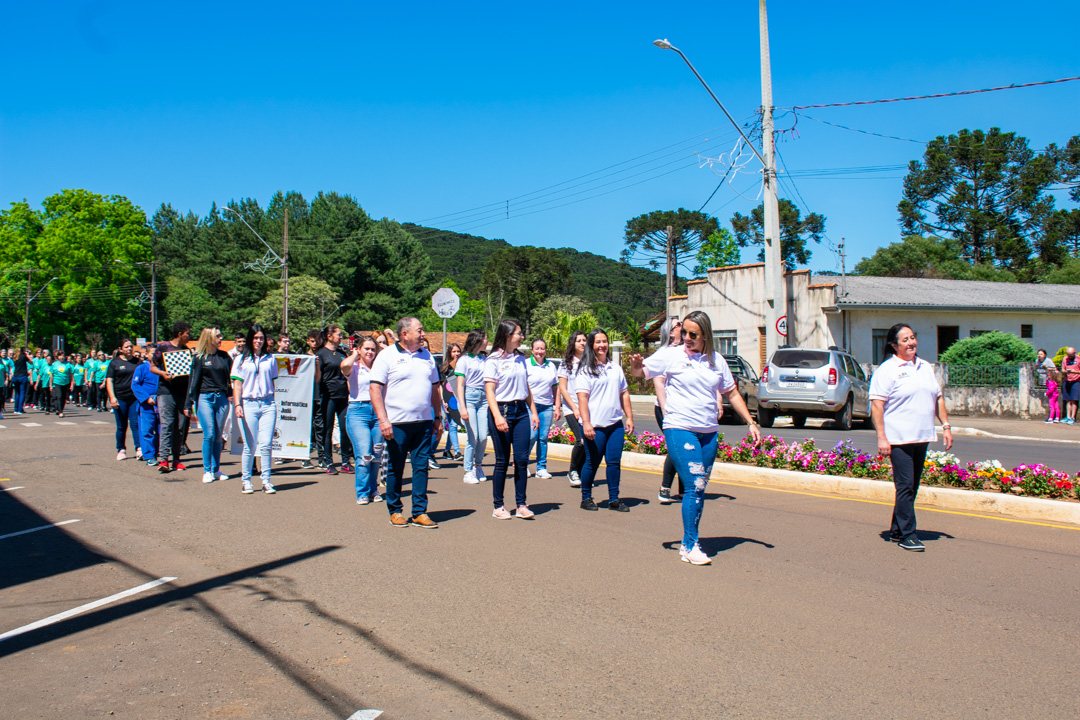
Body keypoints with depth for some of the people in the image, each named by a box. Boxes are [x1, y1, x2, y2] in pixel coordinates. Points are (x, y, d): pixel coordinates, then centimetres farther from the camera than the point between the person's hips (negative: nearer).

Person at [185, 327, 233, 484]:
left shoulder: (224, 356, 10)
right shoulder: (199, 357, 1)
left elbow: (231, 376, 13)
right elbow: (193, 380, 2)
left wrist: (230, 394, -1)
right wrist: (188, 404, 1)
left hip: (221, 399, 3)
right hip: (205, 398, -3)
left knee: (219, 436, 5)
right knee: (209, 435, -8)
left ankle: (216, 470, 13)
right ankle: (207, 471, 2)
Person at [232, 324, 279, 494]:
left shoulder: (270, 359, 11)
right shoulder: (241, 359, 6)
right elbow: (237, 384, 3)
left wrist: (271, 401, 10)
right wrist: (237, 405, -7)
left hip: (267, 404, 1)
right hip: (248, 404, -1)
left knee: (266, 444, -5)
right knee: (250, 447, 0)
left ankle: (266, 481, 2)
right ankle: (245, 481, 12)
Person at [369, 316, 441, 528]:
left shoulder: (426, 356, 14)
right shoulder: (387, 355, -3)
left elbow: (435, 388, 21)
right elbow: (375, 388, -8)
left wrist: (438, 416, 16)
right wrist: (383, 420, -16)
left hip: (424, 422, 4)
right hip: (397, 423, -4)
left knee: (422, 466, 3)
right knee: (396, 468, 5)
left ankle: (420, 513, 10)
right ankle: (395, 511, 18)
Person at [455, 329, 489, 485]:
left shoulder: (484, 359, 14)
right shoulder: (464, 359, 0)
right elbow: (460, 385, -3)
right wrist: (462, 408, -11)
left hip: (483, 398, 4)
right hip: (469, 397, -4)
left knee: (483, 437, -2)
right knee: (473, 437, -8)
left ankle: (478, 465, 21)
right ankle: (468, 471, 5)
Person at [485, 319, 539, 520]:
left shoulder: (521, 359, 13)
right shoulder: (493, 360, -5)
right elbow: (489, 391, -10)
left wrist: (533, 411, 13)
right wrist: (498, 417, -20)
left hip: (521, 411, 5)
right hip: (501, 409, -5)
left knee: (522, 459, 1)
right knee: (503, 461, 0)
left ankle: (521, 505, 8)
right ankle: (498, 506, 11)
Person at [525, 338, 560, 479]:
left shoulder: (551, 366, 14)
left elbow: (556, 388, 18)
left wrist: (557, 407, 13)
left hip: (547, 406, 4)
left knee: (543, 437, 4)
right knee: (531, 436, -11)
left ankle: (541, 468, 13)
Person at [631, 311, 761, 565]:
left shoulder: (716, 360, 9)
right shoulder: (671, 356, -1)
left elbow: (732, 394, 18)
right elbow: (639, 372, 3)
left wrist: (751, 423, 15)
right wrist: (636, 365, -21)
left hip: (709, 432, 5)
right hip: (680, 429, -5)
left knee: (700, 490, 9)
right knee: (694, 486, -12)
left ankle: (688, 544, 20)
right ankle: (691, 546, -2)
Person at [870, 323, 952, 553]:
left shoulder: (925, 367, 16)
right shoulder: (887, 370, -6)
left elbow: (938, 397, 23)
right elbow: (877, 404, -11)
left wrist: (946, 425, 15)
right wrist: (881, 438, -17)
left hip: (922, 438, 7)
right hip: (899, 438, -7)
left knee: (911, 487, 11)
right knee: (905, 486, -8)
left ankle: (896, 531, 21)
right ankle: (907, 535, -1)